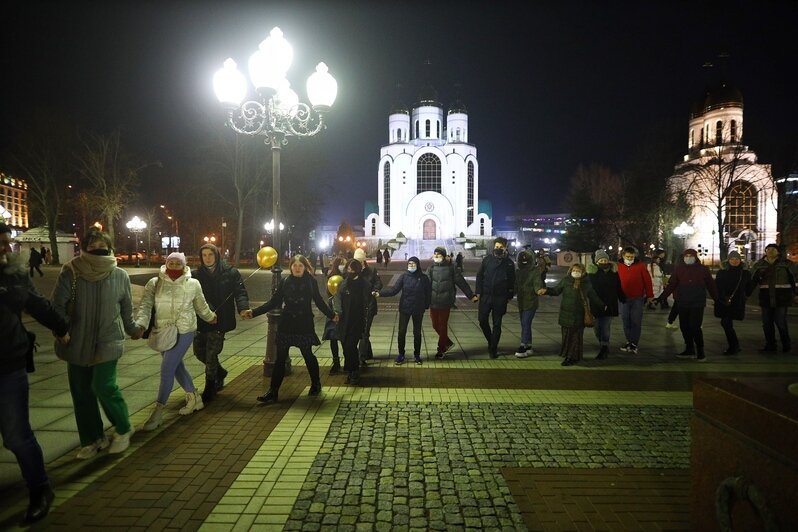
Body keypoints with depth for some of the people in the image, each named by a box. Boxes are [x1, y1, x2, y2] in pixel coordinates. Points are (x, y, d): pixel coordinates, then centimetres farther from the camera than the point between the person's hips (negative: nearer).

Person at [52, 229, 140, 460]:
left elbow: (126, 308, 9)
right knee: (81, 393, 9)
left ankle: (123, 429, 13)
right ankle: (92, 439, 26)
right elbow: (58, 304, -8)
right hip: (77, 343, 2)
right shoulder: (70, 273, -6)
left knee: (103, 387, -12)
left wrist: (131, 330, 21)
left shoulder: (120, 276, -3)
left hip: (108, 341, -2)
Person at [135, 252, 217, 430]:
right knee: (176, 367, 17)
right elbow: (145, 306, -11)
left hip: (184, 331, -4)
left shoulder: (193, 284, -3)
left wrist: (211, 318, 25)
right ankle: (194, 399, 37)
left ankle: (158, 411, 1)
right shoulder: (154, 283, -1)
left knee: (167, 369, -9)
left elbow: (201, 306, 13)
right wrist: (140, 325, -26)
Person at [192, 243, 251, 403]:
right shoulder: (195, 275, 3)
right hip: (201, 320, 4)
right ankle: (220, 372, 39)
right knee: (199, 351, 11)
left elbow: (240, 292, -9)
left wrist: (243, 308, -27)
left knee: (211, 354, -2)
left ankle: (209, 390, 16)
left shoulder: (231, 273, -2)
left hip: (220, 321, -4)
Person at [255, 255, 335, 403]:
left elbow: (319, 302, 6)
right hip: (286, 325, 2)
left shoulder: (311, 282, -2)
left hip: (305, 325, -1)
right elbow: (273, 302, 2)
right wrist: (254, 312, -5)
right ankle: (273, 392, 7)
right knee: (280, 358, 2)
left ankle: (316, 384, 31)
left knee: (308, 355, 9)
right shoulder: (285, 282, 1)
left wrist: (332, 316, 3)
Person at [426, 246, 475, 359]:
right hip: (433, 302, 3)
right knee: (435, 325, 10)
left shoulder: (450, 267, -2)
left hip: (445, 302, -3)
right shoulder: (431, 268, 5)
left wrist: (471, 295, 3)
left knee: (443, 326, 4)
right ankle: (447, 342, 32)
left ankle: (441, 349, 19)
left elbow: (461, 282, 2)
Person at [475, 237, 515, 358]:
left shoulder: (509, 263, 0)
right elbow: (479, 276, 3)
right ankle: (491, 341, 27)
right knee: (482, 320, 4)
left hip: (500, 298, -1)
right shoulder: (487, 260, 2)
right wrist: (478, 292, -4)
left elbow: (512, 281, 4)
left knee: (497, 324, 5)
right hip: (485, 296, 1)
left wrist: (509, 296, 0)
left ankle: (493, 348, 14)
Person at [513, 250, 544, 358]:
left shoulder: (535, 271, -11)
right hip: (521, 303, 7)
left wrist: (539, 290, -44)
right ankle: (528, 346, 23)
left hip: (531, 303, -7)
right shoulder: (518, 272, 9)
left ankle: (523, 347, -4)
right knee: (525, 325, 13)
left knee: (526, 324, -9)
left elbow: (538, 284, -23)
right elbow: (515, 286, 17)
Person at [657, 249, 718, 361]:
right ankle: (690, 350, 22)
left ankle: (700, 351, 7)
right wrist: (661, 297, -2)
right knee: (684, 327, 8)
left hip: (698, 303, -3)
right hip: (683, 304, 3)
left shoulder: (703, 269, 0)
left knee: (695, 327, -8)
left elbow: (711, 285, 5)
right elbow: (671, 285, 4)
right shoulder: (679, 269, 4)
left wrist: (717, 300, 7)